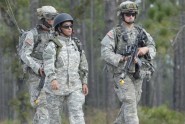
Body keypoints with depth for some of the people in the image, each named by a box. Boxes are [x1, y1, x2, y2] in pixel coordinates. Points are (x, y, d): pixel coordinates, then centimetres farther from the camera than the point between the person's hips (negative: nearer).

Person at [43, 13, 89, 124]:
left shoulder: (76, 44, 7)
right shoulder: (52, 46, -9)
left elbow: (83, 64, 14)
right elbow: (48, 64, -24)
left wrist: (84, 82, 9)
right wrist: (53, 79, -40)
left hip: (74, 86, 3)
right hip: (56, 86, -3)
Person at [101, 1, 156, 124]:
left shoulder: (141, 32, 11)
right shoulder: (114, 33, -4)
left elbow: (153, 49, 9)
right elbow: (105, 52, -13)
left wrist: (146, 49, -15)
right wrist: (123, 59, -24)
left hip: (138, 74, 5)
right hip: (122, 73, -5)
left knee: (131, 104, 10)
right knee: (130, 103, -15)